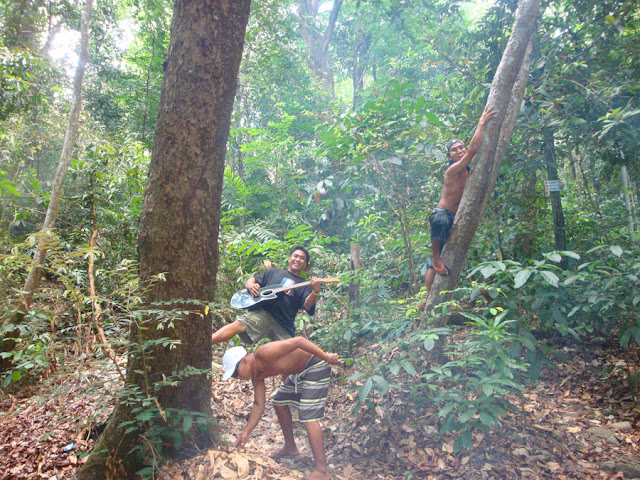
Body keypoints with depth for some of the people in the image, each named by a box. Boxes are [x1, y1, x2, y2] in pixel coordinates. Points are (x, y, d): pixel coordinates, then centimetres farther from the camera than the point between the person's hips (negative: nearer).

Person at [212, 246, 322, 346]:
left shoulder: (305, 285, 16)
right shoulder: (272, 272, 21)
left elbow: (307, 306, -1)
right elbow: (252, 280, 20)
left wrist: (315, 292, -22)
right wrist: (250, 285, -5)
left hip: (284, 325, 1)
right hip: (262, 313, -1)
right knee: (239, 325, -25)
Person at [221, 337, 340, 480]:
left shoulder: (264, 353, -27)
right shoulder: (257, 375, 3)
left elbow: (298, 341, -31)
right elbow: (259, 405, 10)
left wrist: (327, 357, -29)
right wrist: (246, 433, 7)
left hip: (316, 365, -10)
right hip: (299, 371, 10)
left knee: (308, 416, -15)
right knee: (279, 402, 20)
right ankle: (290, 447, 37)